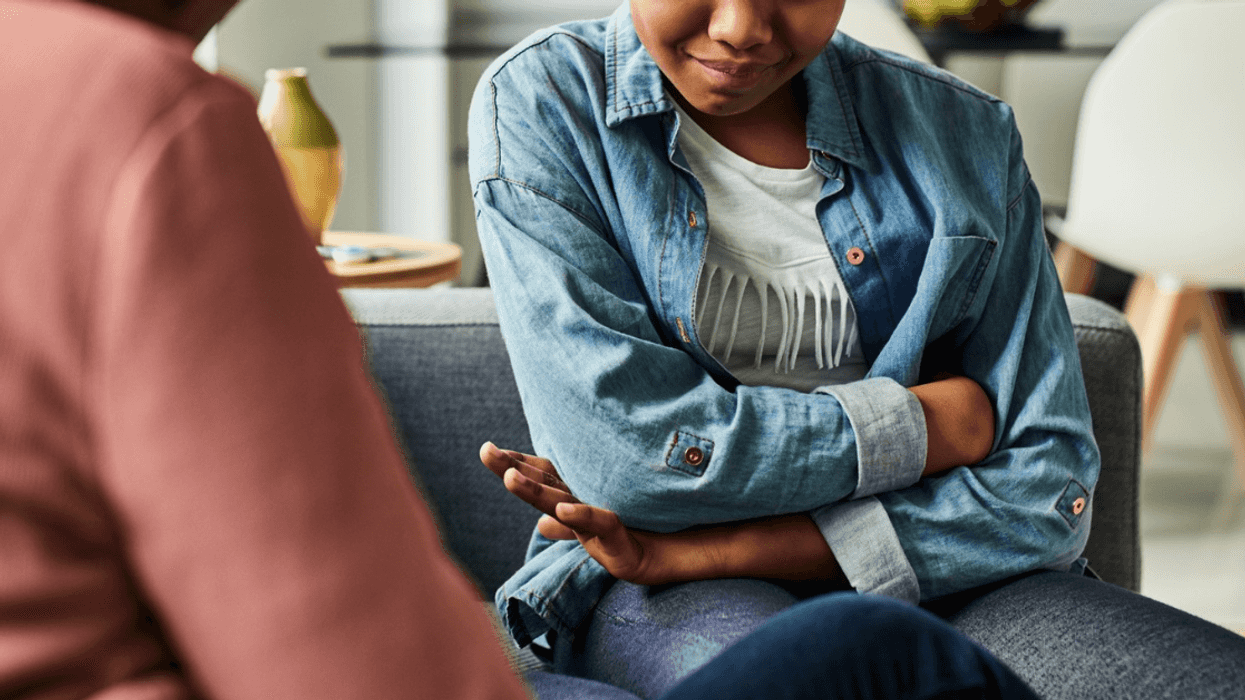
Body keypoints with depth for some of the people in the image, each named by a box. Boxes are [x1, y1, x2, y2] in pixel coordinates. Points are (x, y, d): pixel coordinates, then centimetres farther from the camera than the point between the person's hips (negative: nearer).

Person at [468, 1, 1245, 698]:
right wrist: (931, 423, -7)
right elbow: (626, 454, -15)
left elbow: (1043, 492, -4)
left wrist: (693, 551, -13)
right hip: (673, 609, -1)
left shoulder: (963, 135, 3)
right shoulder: (541, 101, -3)